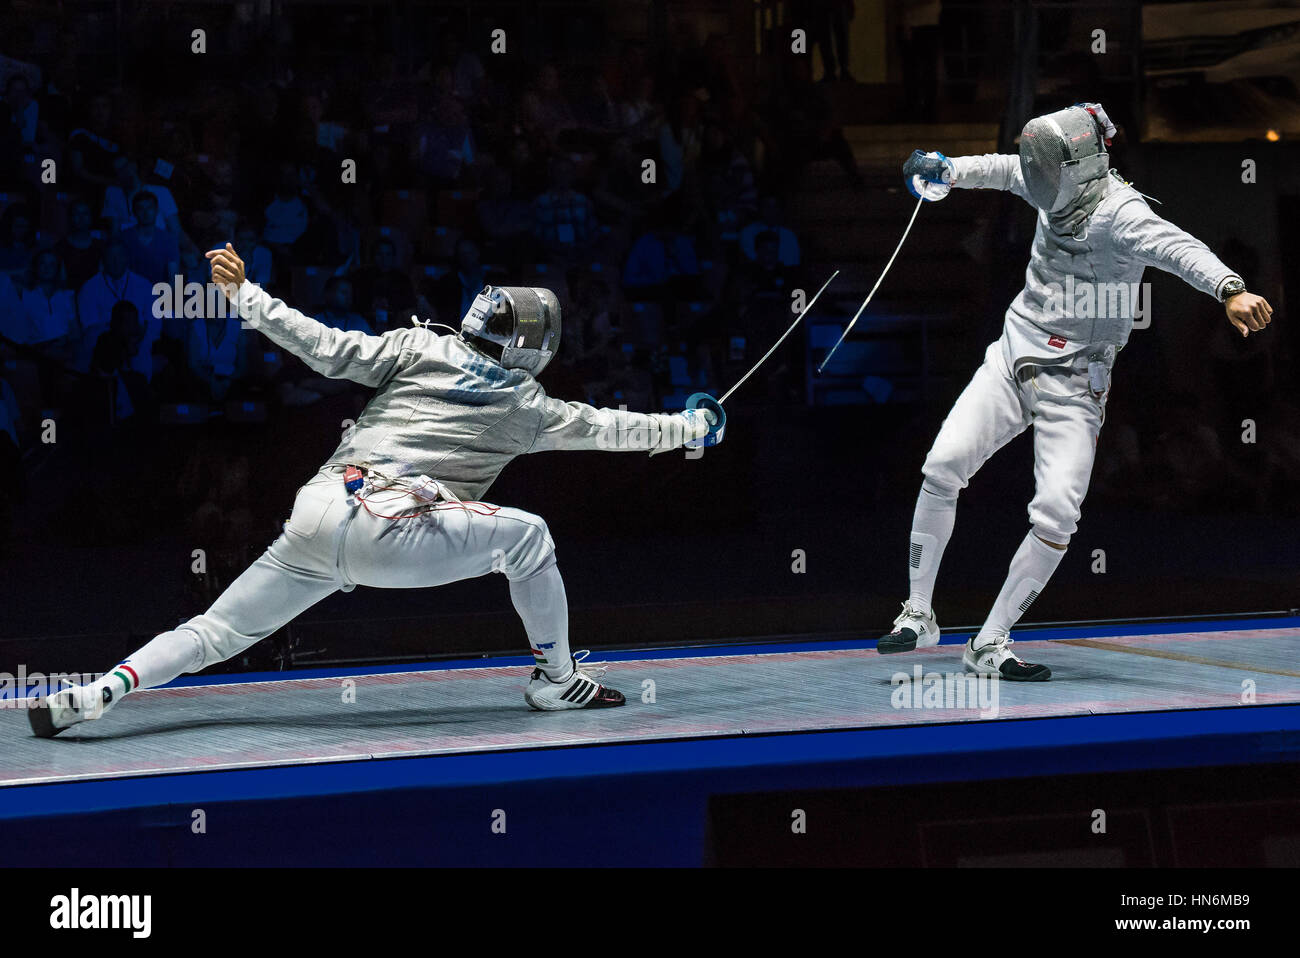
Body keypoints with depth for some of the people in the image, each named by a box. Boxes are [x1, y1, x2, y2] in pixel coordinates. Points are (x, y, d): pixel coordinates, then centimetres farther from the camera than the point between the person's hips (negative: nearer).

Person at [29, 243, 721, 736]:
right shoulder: (527, 407, 13)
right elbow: (609, 429, 25)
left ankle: (90, 697, -7)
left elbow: (329, 349, 7)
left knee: (217, 632, 9)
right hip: (386, 534, -4)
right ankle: (557, 679, 21)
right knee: (525, 535, 13)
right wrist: (692, 426, 40)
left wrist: (242, 293, 11)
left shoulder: (420, 349, 16)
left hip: (315, 515, 4)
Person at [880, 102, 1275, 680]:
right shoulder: (1061, 187, -1)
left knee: (1057, 512, -17)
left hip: (1072, 385, -5)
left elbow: (1177, 248, -41)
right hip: (1013, 358, 5)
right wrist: (949, 171, 18)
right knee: (943, 465, -10)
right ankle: (919, 616, 4)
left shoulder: (1119, 212, -21)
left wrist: (1230, 288, -59)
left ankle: (989, 644, -2)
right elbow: (1006, 170, 24)